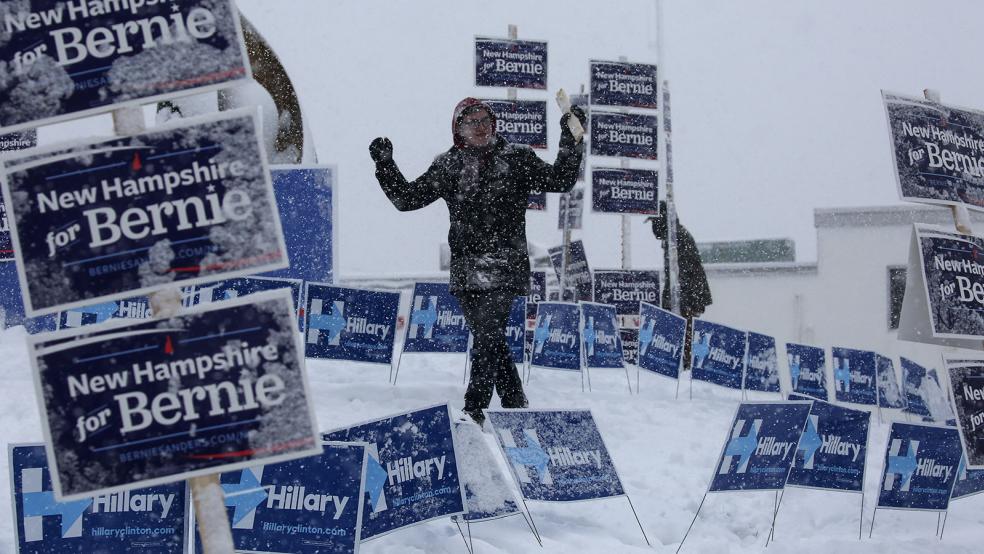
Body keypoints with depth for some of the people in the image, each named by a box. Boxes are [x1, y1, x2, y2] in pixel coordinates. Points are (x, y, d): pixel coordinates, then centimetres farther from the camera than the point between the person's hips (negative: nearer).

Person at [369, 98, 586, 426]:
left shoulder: (516, 159, 7)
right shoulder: (449, 165, 11)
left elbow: (560, 180, 7)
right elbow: (407, 198, 14)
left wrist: (571, 140, -2)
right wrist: (385, 164, 4)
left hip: (504, 265, -3)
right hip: (466, 269, 3)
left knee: (487, 335, -15)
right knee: (490, 339, 8)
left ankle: (474, 411, -18)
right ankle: (515, 406, 21)